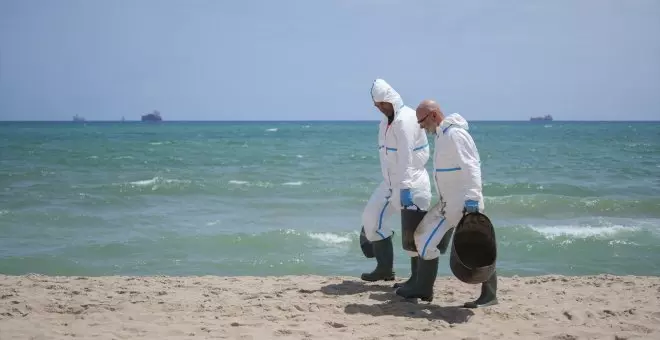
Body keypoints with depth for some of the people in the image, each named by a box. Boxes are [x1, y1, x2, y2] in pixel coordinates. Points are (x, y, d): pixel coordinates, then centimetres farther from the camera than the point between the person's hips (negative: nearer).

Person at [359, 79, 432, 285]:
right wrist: (392, 184, 14)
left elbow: (406, 158, -23)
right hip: (391, 182, 9)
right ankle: (384, 268, 15)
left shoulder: (405, 119, -16)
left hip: (411, 183, -9)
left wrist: (405, 188, -27)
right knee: (371, 218, 6)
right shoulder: (386, 121, 14)